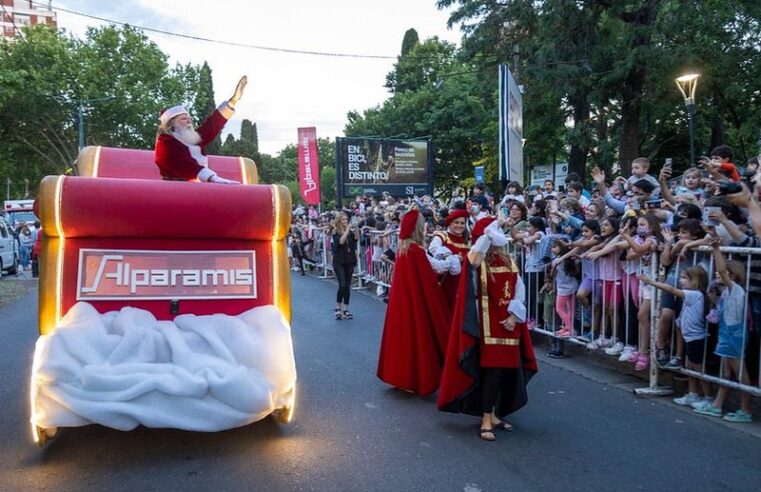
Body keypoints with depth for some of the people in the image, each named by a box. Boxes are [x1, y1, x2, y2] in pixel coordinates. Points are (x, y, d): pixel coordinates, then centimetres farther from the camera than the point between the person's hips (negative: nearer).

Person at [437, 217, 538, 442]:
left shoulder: (509, 261, 10)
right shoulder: (478, 261, -7)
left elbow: (519, 289, 7)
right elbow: (478, 250, -34)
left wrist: (515, 315, -4)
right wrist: (490, 231, -28)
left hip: (508, 324, 6)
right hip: (488, 325, -6)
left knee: (507, 370, 9)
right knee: (492, 371, -8)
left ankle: (493, 414, 24)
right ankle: (486, 420, 3)